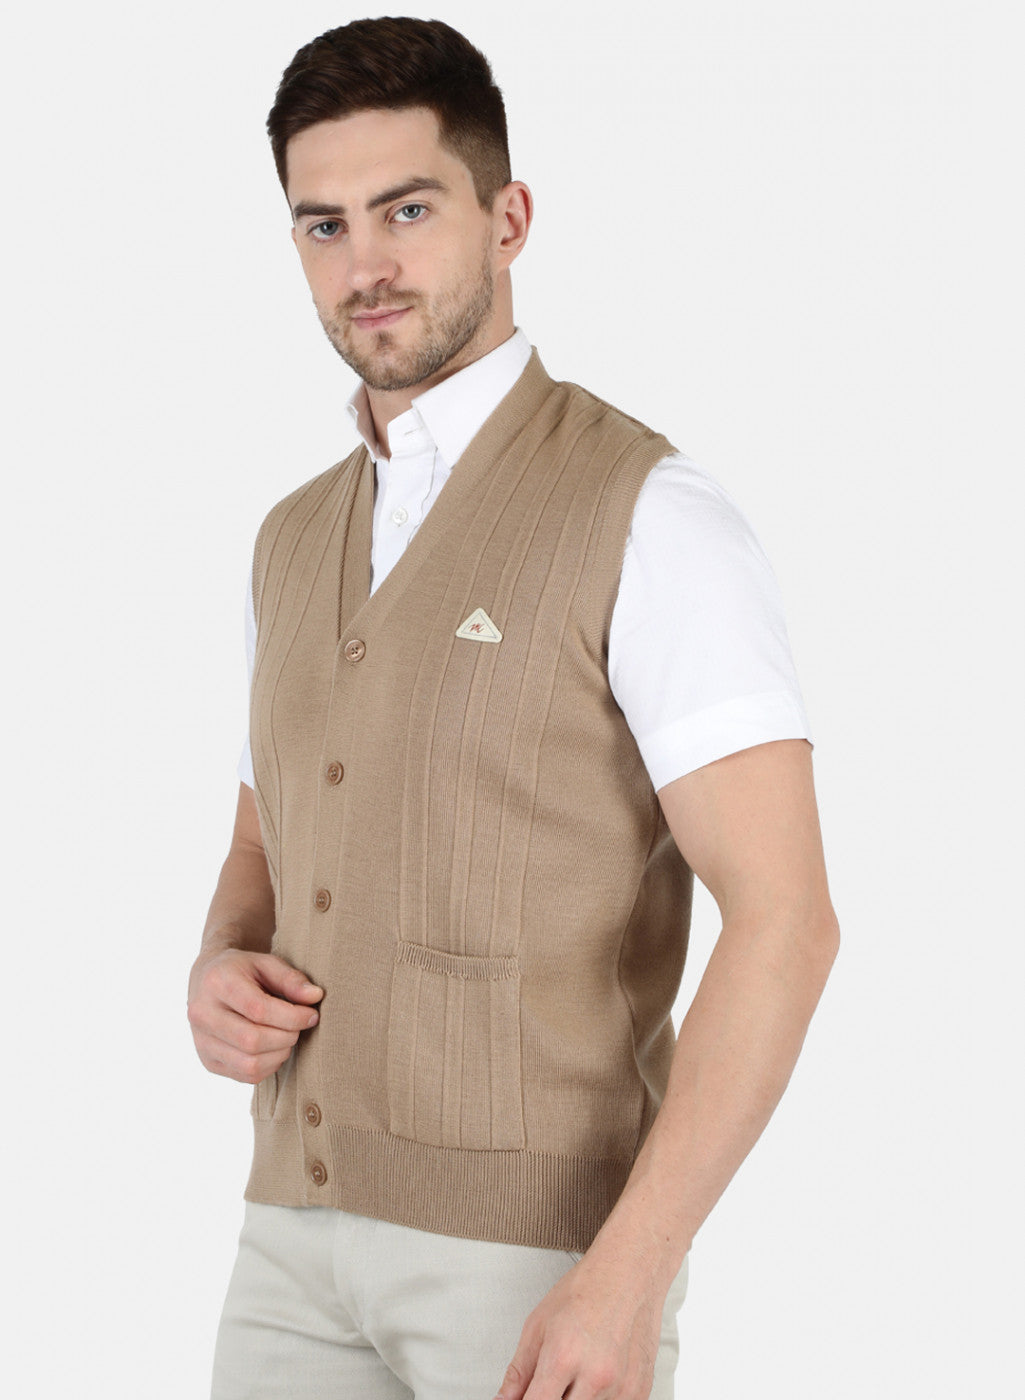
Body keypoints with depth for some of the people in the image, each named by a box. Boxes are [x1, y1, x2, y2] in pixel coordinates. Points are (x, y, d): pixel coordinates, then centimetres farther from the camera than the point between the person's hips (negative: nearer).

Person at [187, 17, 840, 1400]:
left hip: (545, 1250, -6)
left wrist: (628, 1279, -23)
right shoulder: (296, 545, 12)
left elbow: (784, 917, -16)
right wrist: (220, 975, -1)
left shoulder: (648, 518, -11)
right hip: (303, 1234, 6)